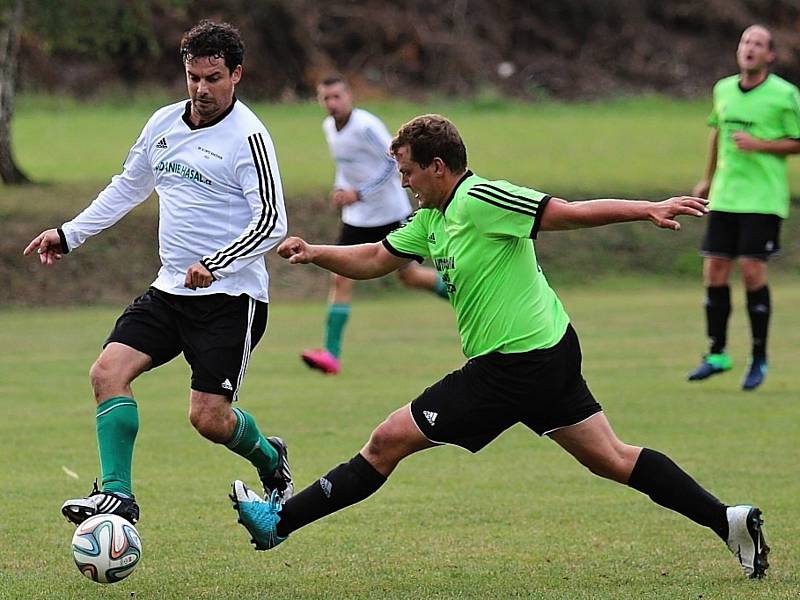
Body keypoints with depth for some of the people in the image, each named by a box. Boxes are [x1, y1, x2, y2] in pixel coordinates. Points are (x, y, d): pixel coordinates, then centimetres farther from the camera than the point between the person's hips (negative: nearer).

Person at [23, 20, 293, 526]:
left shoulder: (247, 136, -12)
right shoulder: (163, 123, 9)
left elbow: (272, 222, -17)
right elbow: (128, 186, 25)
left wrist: (216, 264, -28)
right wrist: (70, 234, 22)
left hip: (231, 296, -7)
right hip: (169, 291, 7)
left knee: (208, 417, -9)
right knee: (109, 370, -12)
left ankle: (271, 461, 23)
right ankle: (118, 494, -9)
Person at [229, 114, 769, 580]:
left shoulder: (480, 200, -16)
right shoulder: (432, 218, 13)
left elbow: (569, 212, -18)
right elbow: (374, 261, 19)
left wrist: (647, 209, -25)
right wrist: (313, 253, 4)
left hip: (516, 366, -10)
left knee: (390, 440, -3)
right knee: (611, 458, 11)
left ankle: (280, 521, 4)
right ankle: (728, 520, 7)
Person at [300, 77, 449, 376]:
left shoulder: (365, 125, -20)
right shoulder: (329, 127, 4)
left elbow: (393, 161, -21)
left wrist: (359, 193, -25)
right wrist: (340, 189, 3)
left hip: (390, 213, -6)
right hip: (356, 217, 6)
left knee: (408, 276, 4)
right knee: (340, 278, -6)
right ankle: (331, 354, -10)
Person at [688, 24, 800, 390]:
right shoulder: (723, 90, 9)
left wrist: (759, 144, -16)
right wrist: (708, 179, 30)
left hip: (763, 198, -5)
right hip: (725, 196, 5)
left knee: (752, 270, -10)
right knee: (714, 271, 1)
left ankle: (759, 358, 3)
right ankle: (717, 355, 13)